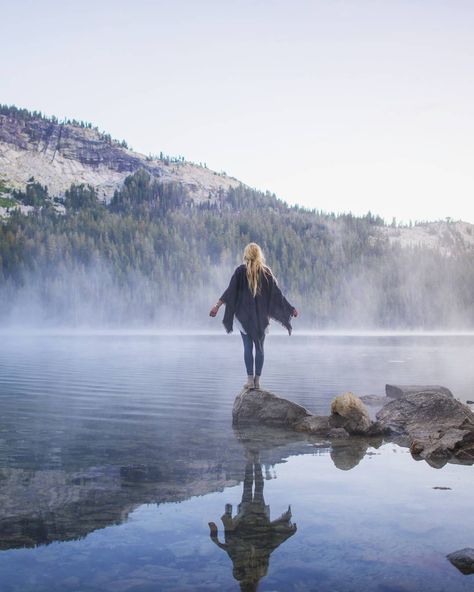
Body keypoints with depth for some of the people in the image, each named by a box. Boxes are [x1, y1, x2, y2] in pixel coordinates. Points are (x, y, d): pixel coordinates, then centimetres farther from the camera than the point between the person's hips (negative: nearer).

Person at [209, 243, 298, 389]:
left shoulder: (241, 270, -4)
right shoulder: (266, 271, 1)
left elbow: (230, 291, -9)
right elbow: (277, 293, 3)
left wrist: (217, 305, -6)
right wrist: (291, 309, 11)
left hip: (244, 315, -2)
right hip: (262, 316, 2)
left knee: (248, 346, 2)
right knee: (259, 347, 7)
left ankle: (250, 379, -3)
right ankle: (257, 380, 6)